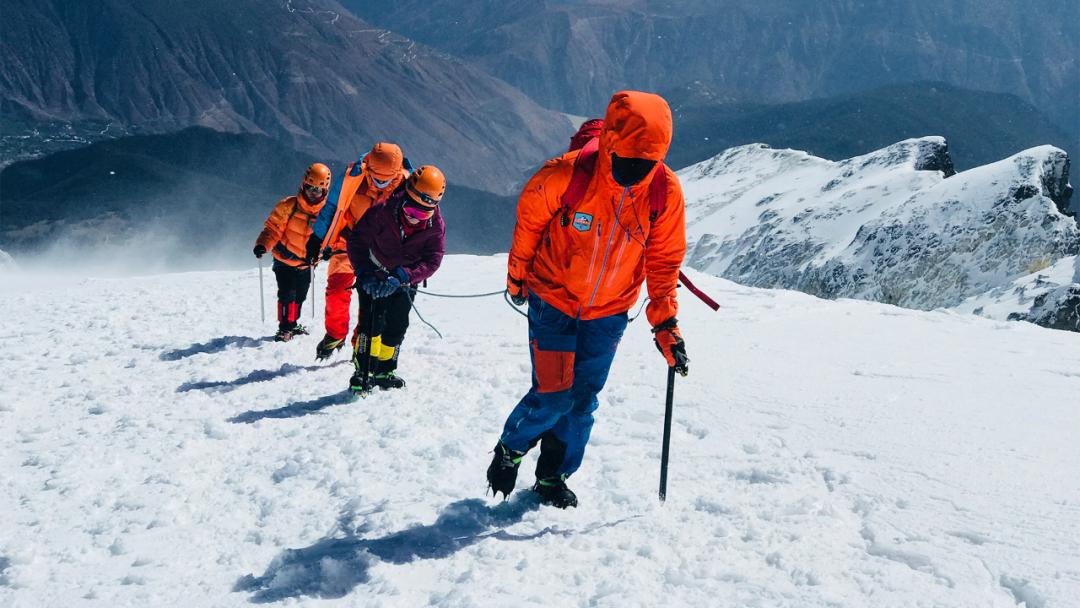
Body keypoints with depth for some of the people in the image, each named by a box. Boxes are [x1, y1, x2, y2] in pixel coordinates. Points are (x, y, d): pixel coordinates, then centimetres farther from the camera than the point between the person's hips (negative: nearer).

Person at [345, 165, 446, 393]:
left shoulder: (436, 227, -20)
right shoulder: (382, 212, -27)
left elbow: (431, 261, -22)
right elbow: (356, 241, -18)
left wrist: (400, 278, -35)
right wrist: (364, 274, -28)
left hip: (405, 281, 3)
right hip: (374, 276, -2)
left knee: (397, 325, 2)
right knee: (371, 321, -16)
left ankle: (384, 371, 19)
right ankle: (362, 371, -12)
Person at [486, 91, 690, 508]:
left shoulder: (666, 191, -14)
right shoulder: (568, 174, -24)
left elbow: (664, 260, -2)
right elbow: (529, 216, -4)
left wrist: (665, 322, -5)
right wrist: (517, 274, 8)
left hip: (609, 313, 3)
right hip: (553, 301, -3)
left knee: (583, 400, 8)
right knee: (553, 396, -7)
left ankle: (553, 477, 29)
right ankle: (510, 450, 23)